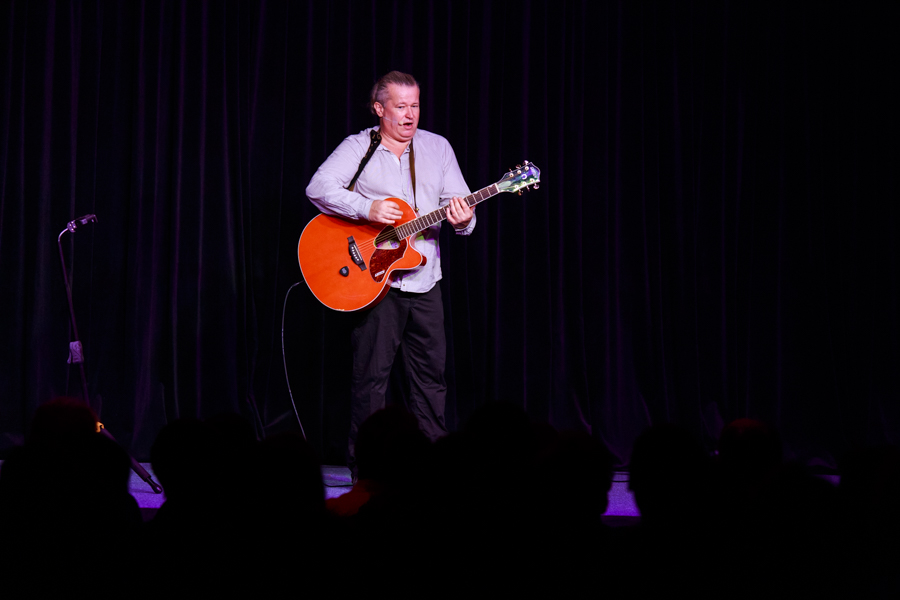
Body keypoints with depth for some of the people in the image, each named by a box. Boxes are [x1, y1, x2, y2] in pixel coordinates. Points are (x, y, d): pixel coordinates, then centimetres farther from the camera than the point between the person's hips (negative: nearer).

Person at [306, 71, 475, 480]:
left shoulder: (437, 147, 10)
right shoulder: (358, 147, -1)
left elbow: (463, 205, 8)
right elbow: (318, 188, -14)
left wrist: (463, 219, -16)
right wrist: (367, 209, -26)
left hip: (424, 280, 4)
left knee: (432, 373, 7)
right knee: (372, 374, -4)